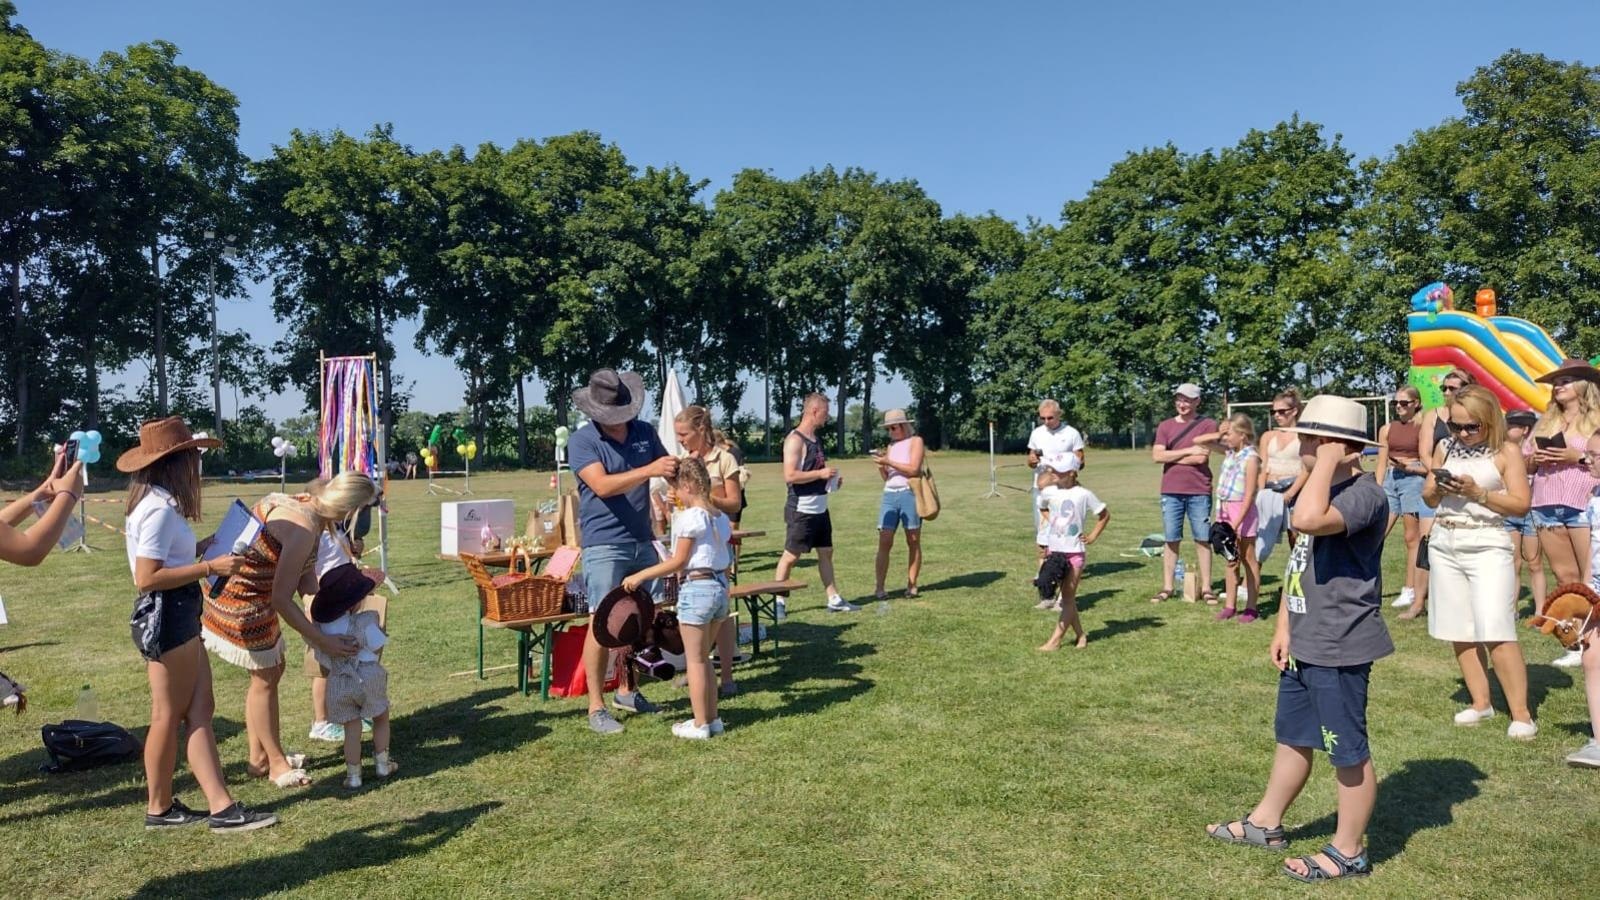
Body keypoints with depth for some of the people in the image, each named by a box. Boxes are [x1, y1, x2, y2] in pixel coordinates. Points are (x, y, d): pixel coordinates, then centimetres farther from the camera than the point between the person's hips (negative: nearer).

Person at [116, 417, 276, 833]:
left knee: (200, 710, 8)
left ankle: (221, 807, 9)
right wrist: (209, 567, -22)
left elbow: (165, 558, 13)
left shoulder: (157, 504, 12)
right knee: (169, 716, 5)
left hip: (178, 617, 10)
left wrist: (202, 548, 15)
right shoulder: (160, 510, -18)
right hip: (166, 619, -10)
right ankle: (159, 809, 21)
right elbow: (146, 578, -23)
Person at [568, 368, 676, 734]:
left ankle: (627, 692, 29)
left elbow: (669, 469, 12)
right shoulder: (582, 441, -10)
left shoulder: (645, 432, 5)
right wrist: (649, 470, -33)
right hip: (604, 546, -6)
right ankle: (596, 707, 5)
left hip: (643, 542, 6)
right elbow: (602, 485, -24)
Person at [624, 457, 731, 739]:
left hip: (696, 587, -8)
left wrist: (640, 576, -11)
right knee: (702, 657, 19)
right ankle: (712, 718, 24)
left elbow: (678, 561, -15)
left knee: (695, 660, 3)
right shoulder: (721, 517, 10)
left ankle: (700, 724, 10)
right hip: (721, 586, 8)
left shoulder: (690, 516, -14)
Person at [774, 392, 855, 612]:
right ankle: (777, 601, 9)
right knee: (791, 555, -2)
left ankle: (834, 600, 20)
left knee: (826, 552, 13)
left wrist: (831, 480, 9)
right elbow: (790, 476, -25)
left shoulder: (815, 439, 14)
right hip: (802, 510, -9)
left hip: (820, 509, 9)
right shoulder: (795, 440, -15)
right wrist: (820, 473, -19)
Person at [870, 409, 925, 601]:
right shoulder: (891, 445, 19)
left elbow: (913, 469, -11)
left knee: (913, 542, 3)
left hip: (909, 494, -4)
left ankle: (911, 585, 10)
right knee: (884, 543, -5)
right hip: (889, 495, 4)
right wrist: (880, 465, 0)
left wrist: (888, 462, -12)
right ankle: (879, 588, -6)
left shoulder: (915, 441, 3)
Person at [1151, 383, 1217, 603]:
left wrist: (1170, 457, -4)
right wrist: (1188, 451, -9)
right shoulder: (1165, 426, 9)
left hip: (1199, 491, -2)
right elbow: (1157, 455, -5)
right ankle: (1167, 587, 11)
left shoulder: (1208, 425, 1)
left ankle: (1206, 587, 8)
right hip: (1170, 491, 2)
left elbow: (1202, 458, -11)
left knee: (1203, 539, 2)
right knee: (1171, 540, 6)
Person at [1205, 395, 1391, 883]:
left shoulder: (1364, 494, -20)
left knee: (1349, 752, 7)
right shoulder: (1328, 491, 13)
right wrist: (1284, 626, 13)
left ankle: (1347, 851, 22)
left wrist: (1328, 459, -28)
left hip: (1339, 650, -10)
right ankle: (1265, 822, 36)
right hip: (1305, 644, 10)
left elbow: (1307, 519, -41)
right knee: (1292, 737, 21)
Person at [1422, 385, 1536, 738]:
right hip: (1444, 545, 5)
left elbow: (1521, 505, -8)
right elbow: (1429, 500, 13)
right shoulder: (1445, 447, 8)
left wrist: (1477, 492, -19)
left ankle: (1521, 714, -2)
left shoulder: (1506, 451, -3)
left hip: (1488, 546, -5)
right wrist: (1435, 488, -9)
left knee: (1496, 633, -11)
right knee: (1459, 632, 8)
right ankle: (1481, 703, 19)